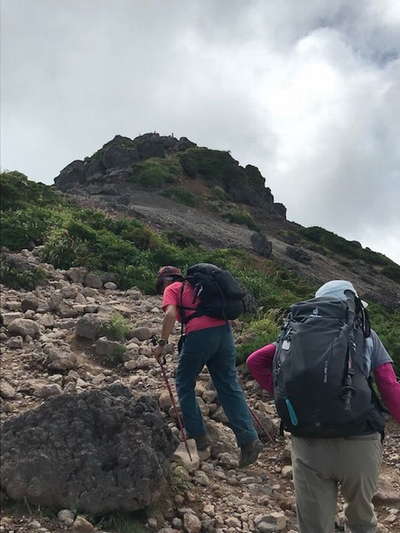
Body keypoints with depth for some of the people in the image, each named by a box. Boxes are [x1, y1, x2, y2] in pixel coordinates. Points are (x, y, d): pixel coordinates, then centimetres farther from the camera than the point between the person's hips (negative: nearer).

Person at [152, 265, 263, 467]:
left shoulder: (172, 289, 12)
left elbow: (170, 315, -7)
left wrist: (162, 343, -4)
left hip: (199, 334, -6)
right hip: (224, 329, 6)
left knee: (185, 384, 14)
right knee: (229, 386, 5)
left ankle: (198, 435, 14)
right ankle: (249, 439, -4)